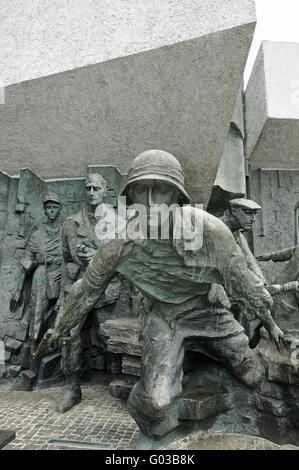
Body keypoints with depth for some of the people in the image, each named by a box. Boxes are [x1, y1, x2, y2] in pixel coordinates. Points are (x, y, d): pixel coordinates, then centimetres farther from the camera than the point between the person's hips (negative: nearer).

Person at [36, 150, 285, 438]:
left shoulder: (209, 229, -27)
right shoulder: (121, 242, -23)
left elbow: (241, 280, -12)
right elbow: (88, 287, -7)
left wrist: (269, 323, 2)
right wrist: (60, 328, 6)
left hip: (204, 309, 2)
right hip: (162, 316, -1)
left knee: (252, 376, 7)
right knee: (156, 401, -17)